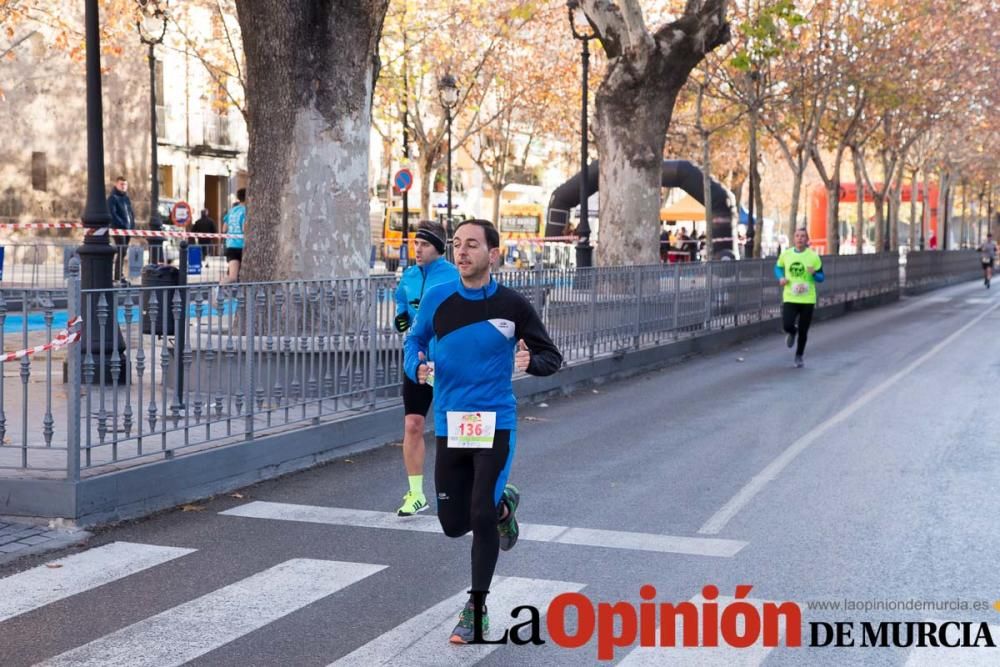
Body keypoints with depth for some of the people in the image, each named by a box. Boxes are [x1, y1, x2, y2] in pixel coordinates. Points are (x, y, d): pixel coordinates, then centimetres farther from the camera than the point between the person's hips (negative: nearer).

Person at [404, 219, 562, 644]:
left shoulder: (512, 306, -8)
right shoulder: (437, 299, -3)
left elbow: (552, 357, 0)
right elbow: (416, 340, 14)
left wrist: (531, 362, -23)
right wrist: (416, 368, -8)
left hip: (495, 424, -3)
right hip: (449, 425, 3)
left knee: (481, 517, -10)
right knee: (454, 525, 7)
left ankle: (476, 608, 10)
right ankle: (503, 503, 41)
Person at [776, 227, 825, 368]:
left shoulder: (813, 256, -4)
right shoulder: (786, 254, 0)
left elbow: (821, 277, 2)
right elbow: (778, 267, 19)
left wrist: (814, 273, -21)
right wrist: (781, 278, -2)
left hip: (807, 299, -1)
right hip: (789, 298, 1)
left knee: (803, 331, 5)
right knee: (787, 325, -16)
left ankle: (799, 356, 28)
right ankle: (792, 332, 23)